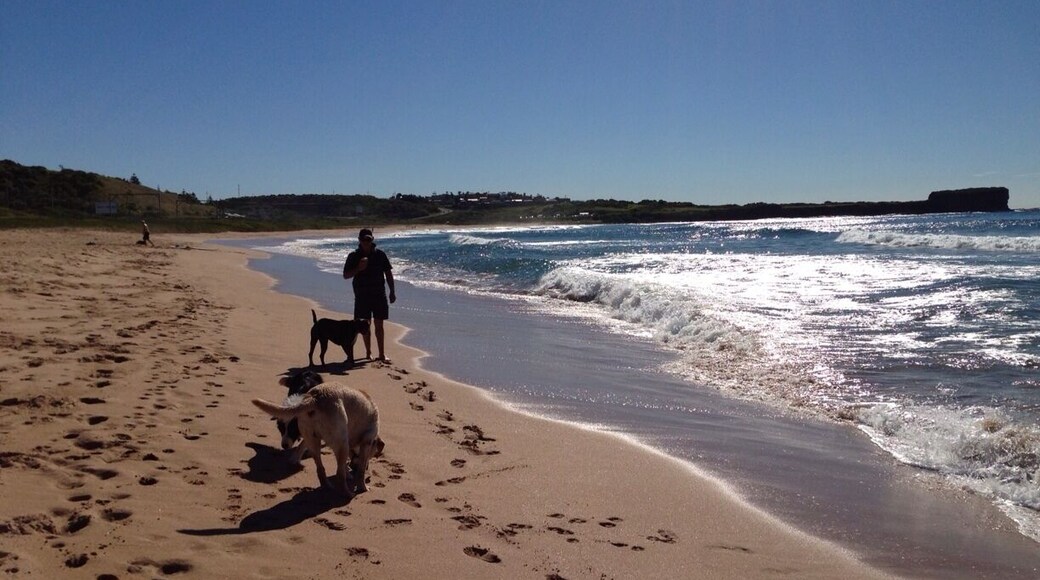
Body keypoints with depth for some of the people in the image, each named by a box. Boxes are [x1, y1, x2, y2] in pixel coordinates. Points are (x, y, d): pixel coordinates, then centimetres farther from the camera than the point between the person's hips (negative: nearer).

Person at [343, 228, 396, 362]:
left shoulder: (380, 254, 3)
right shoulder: (353, 256, 2)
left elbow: (388, 274, 6)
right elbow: (345, 275, 0)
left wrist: (392, 292, 2)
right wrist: (358, 268, -17)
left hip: (379, 295, 0)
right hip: (362, 296, 0)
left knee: (379, 325, 0)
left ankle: (382, 353, 4)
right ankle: (368, 352, 15)